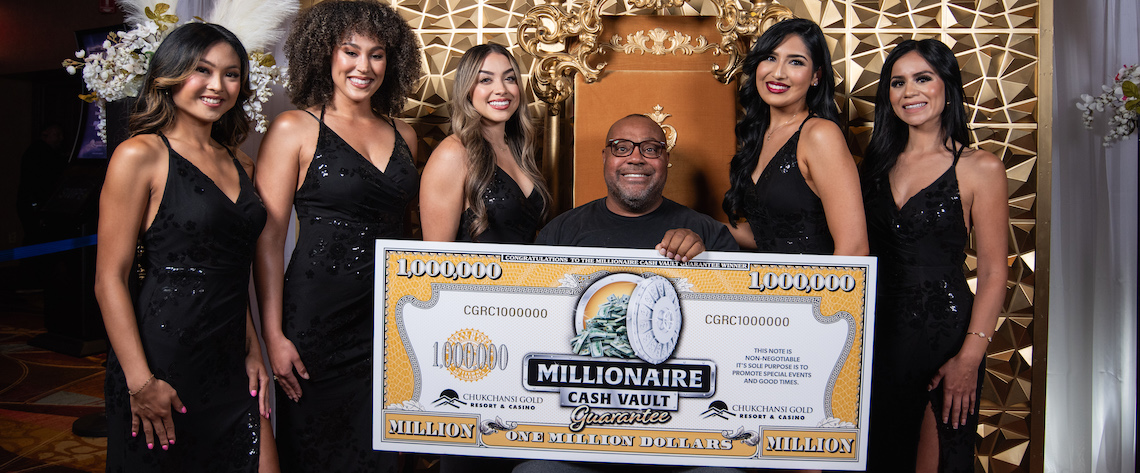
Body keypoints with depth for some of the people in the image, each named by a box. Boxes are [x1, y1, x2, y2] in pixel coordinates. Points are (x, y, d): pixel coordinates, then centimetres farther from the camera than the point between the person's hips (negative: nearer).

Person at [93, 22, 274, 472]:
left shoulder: (239, 164, 12)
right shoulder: (141, 155, -8)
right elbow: (110, 279, -12)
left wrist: (253, 350, 10)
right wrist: (141, 382, -16)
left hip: (229, 366, 6)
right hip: (164, 362, -6)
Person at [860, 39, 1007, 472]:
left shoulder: (980, 168, -5)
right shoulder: (880, 161, 9)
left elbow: (993, 272, -6)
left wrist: (970, 358, -14)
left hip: (944, 329, -4)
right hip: (879, 330, 4)